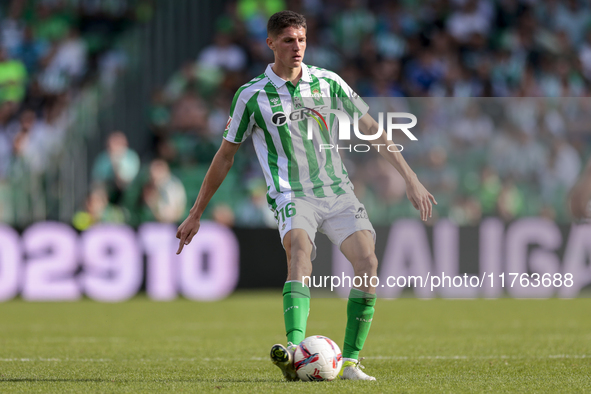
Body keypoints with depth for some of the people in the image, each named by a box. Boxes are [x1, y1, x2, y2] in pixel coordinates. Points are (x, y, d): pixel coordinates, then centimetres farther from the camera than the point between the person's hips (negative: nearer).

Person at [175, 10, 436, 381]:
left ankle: (351, 361, -6)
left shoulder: (328, 82, 5)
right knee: (300, 251, -33)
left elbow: (371, 129, 9)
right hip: (293, 196, -3)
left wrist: (411, 179, 3)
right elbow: (226, 156, 7)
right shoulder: (252, 96, -2)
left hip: (338, 191, 3)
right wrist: (196, 215, 10)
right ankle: (295, 350, -53)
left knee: (367, 262, -18)